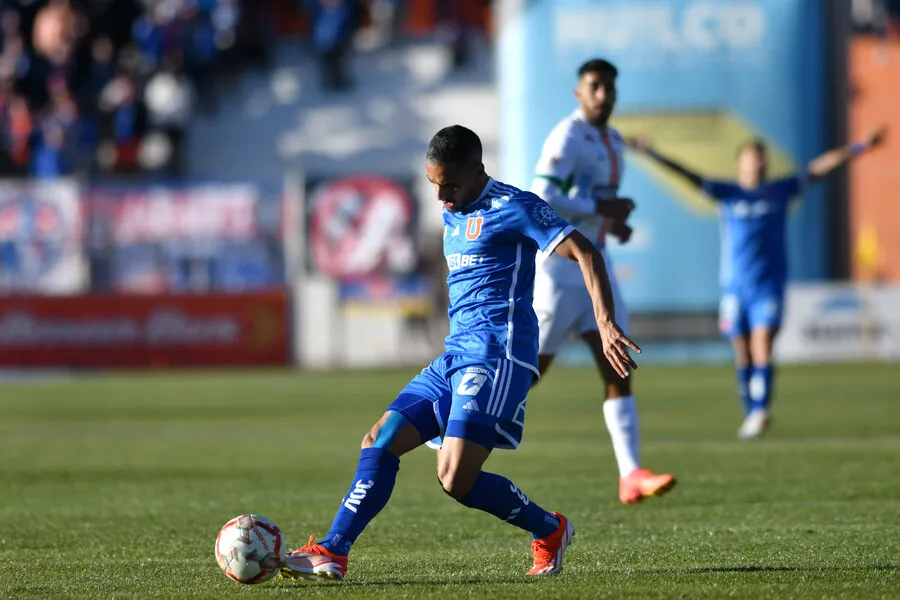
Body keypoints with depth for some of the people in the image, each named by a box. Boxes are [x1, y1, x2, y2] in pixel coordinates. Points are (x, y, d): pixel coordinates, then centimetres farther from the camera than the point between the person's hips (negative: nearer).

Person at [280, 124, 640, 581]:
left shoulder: (513, 207, -8)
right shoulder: (454, 215, 18)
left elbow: (584, 253, -14)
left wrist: (606, 324, -25)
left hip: (496, 356, -9)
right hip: (454, 356, 9)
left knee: (456, 479, -17)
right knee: (380, 441, 1)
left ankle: (549, 531, 3)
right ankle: (332, 553, 0)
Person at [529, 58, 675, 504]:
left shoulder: (614, 142, 14)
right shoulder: (567, 138, -14)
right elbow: (541, 198, -23)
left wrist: (616, 223, 8)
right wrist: (602, 207, -19)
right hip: (558, 267, -8)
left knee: (618, 371, -5)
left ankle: (630, 475, -12)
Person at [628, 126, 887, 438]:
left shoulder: (781, 190, 7)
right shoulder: (727, 192, 5)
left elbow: (820, 167, 6)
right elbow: (691, 177, -3)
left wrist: (861, 147, 4)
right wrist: (653, 154, -14)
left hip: (769, 284, -1)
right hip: (735, 286, 1)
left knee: (762, 350, -14)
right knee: (743, 356, 5)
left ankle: (760, 410, -25)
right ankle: (751, 414, 14)